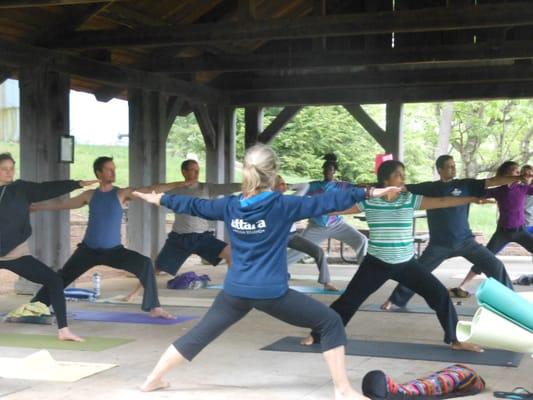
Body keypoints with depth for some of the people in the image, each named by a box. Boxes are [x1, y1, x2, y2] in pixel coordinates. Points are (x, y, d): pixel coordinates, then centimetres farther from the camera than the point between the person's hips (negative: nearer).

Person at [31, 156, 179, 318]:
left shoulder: (122, 194, -5)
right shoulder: (90, 195, 2)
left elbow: (151, 189, -15)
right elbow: (60, 204, 13)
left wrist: (180, 183, -23)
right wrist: (32, 207, 15)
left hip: (114, 250, -2)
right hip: (88, 249, 2)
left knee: (145, 264, -23)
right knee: (62, 277, 7)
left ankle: (154, 308, -19)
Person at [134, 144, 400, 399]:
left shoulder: (230, 206, 3)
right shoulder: (282, 206, -9)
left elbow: (194, 206, 17)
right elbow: (326, 202, -10)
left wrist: (160, 199, 33)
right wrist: (370, 193, -5)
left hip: (235, 292, 5)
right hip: (271, 293, -5)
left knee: (200, 334, 21)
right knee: (330, 323, 5)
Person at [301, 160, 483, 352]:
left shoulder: (410, 199, -3)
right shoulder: (368, 200, -7)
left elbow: (442, 202, -6)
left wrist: (473, 199, -11)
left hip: (406, 264, 2)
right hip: (376, 263, -2)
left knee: (440, 294, -3)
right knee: (350, 299, 2)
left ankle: (455, 340, 13)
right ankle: (317, 335, 17)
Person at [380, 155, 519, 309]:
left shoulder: (465, 185, 0)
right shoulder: (429, 188, -1)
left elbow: (492, 181, -7)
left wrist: (519, 178, -15)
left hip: (465, 241, 1)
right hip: (439, 244, -1)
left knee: (495, 266, -5)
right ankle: (394, 300, 22)